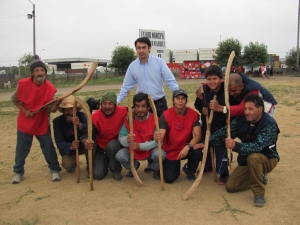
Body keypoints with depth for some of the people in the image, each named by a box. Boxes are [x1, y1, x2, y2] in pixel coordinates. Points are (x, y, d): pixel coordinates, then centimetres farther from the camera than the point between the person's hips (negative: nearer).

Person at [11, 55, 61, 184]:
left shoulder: (50, 88, -16)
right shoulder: (23, 84, -16)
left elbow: (51, 110, -16)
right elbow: (14, 100, 0)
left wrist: (56, 104, -38)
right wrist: (25, 111, -13)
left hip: (42, 124, 0)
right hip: (25, 123, 0)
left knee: (48, 148, 6)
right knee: (22, 149, 11)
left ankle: (55, 170, 22)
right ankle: (18, 172, 29)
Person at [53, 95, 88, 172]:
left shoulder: (82, 116, -19)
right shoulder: (57, 121, -16)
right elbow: (59, 142, -21)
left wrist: (80, 125, -54)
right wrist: (70, 147, -42)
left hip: (83, 145, 0)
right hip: (68, 148, 0)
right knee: (68, 165, -27)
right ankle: (73, 162, 13)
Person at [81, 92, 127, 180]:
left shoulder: (123, 111, -21)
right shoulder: (95, 117, -19)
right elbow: (87, 133, -24)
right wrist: (86, 141, -48)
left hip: (116, 146, -1)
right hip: (101, 148, 1)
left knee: (112, 145, -37)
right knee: (98, 174, -10)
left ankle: (116, 170, -8)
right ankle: (105, 162, 28)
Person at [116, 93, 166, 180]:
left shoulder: (155, 120, -18)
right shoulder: (129, 119, -14)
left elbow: (158, 141, -22)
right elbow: (121, 138, -14)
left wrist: (140, 146, -34)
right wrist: (127, 140, -39)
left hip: (150, 150, -2)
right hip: (132, 150, 2)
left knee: (159, 154, -33)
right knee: (120, 155, -25)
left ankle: (155, 169, 7)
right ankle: (133, 166, 12)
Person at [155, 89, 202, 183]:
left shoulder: (193, 114, -13)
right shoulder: (166, 115, -17)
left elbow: (197, 136, -18)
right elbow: (161, 136, -23)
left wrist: (187, 147, -35)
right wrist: (157, 137, -48)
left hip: (186, 149, 1)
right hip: (170, 151, -1)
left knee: (197, 151, -32)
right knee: (169, 178, -11)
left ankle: (189, 170, 3)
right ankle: (175, 165, 27)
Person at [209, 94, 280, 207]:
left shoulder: (269, 125, -26)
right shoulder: (241, 120, -10)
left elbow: (257, 146, -39)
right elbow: (224, 132, -2)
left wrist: (236, 146, -53)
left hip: (267, 159, -5)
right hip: (247, 161, 6)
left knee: (253, 157, -39)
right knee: (230, 186, -5)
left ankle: (259, 193, -20)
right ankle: (258, 178, 19)